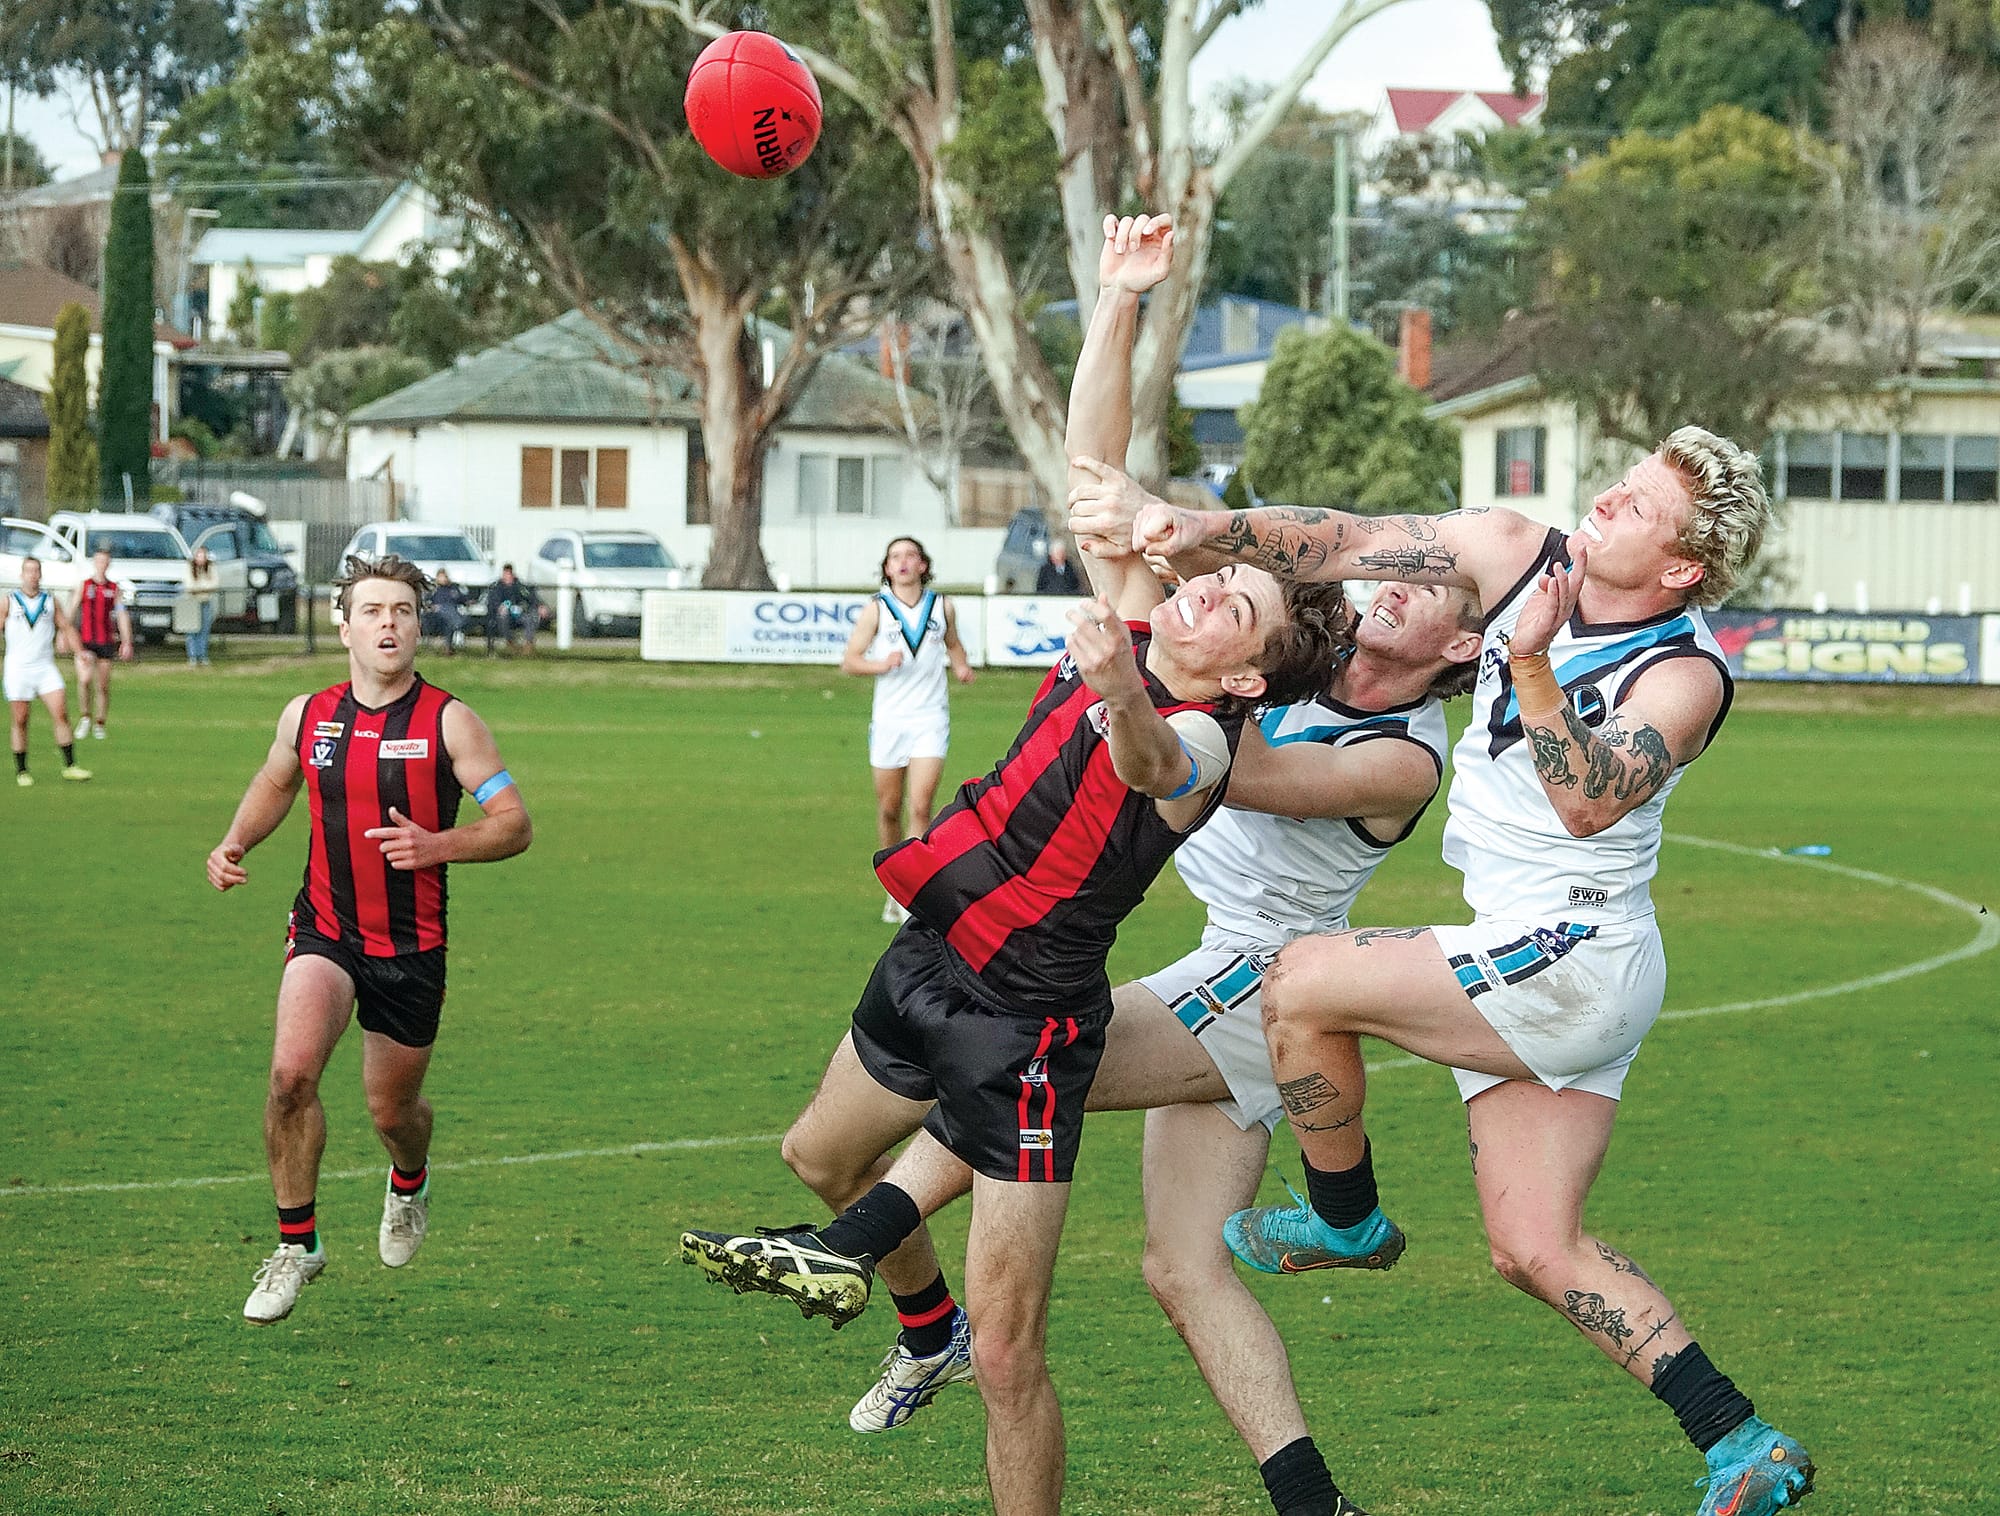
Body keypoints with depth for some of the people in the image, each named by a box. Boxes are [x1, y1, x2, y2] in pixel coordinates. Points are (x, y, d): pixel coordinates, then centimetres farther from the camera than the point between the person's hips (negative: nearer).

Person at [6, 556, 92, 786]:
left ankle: (69, 766, -5)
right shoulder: (9, 602, 3)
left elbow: (66, 627, 11)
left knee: (61, 714, -9)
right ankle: (21, 771, 10)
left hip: (46, 667, 2)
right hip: (18, 669, -2)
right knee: (20, 721, 1)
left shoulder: (51, 601, 8)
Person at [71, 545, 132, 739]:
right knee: (84, 679, -19)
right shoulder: (83, 586, 5)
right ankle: (84, 718, -2)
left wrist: (127, 643, -4)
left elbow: (122, 615, 4)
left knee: (103, 686, 4)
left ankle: (99, 724, 17)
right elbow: (71, 612, 3)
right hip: (85, 641, -2)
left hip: (106, 642, 2)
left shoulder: (114, 589, 8)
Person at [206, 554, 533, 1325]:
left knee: (392, 1109, 11)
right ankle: (296, 1242, -5)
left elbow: (514, 823, -10)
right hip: (325, 928, 1)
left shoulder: (449, 722, -10)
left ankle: (409, 1178, 50)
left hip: (412, 943, -1)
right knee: (291, 1071, -22)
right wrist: (236, 843, 4)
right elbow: (274, 783, 22)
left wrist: (436, 845, -26)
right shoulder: (307, 716, 0)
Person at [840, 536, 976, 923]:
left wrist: (961, 666, 4)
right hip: (888, 719, 0)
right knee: (889, 808, 7)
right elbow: (849, 660, 1)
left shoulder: (942, 606, 6)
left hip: (930, 720, 0)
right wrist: (882, 664, -18)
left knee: (920, 807, -13)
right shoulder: (876, 609, 0)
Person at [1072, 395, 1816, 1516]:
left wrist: (1534, 669, -36)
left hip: (1576, 959, -8)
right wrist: (1196, 527, -14)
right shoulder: (1519, 558, 2)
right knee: (1536, 1252, 4)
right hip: (1523, 975, 8)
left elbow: (1590, 802, -28)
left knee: (1304, 983, -13)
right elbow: (1342, 546, -2)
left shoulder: (1686, 675, -14)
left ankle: (1345, 1220, 10)